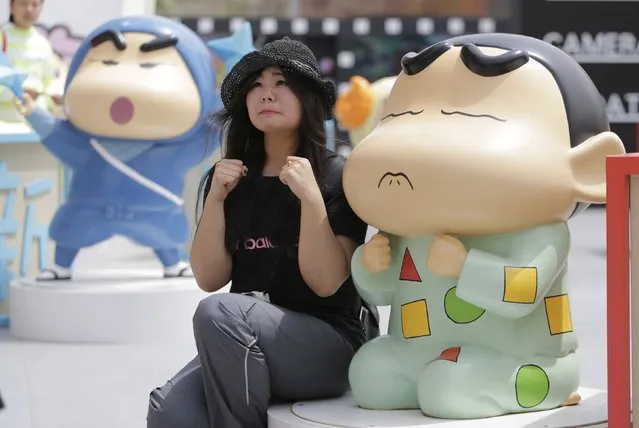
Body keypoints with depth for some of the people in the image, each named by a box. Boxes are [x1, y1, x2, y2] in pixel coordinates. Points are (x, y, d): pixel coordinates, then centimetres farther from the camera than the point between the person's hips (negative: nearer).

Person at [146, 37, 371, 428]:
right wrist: (216, 197, -4)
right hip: (245, 349, 3)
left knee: (220, 312, -33)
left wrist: (311, 197, -19)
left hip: (327, 346, -3)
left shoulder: (338, 177, -2)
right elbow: (209, 278, 6)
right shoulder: (233, 178, 11)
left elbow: (326, 283, -10)